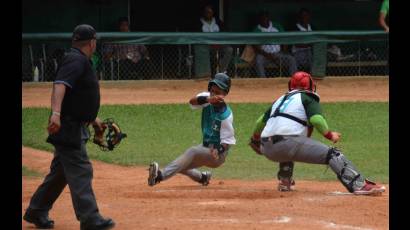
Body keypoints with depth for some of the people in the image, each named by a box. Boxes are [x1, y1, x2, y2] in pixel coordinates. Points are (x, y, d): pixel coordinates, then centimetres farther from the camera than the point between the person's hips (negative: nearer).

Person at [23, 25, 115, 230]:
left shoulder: (79, 61, 18)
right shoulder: (76, 60, -14)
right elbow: (60, 85, -30)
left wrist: (92, 119, 33)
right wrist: (56, 113, -43)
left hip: (74, 128, 11)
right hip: (68, 127, -11)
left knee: (61, 171, 17)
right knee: (80, 171, -12)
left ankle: (36, 212, 26)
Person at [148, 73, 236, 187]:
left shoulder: (226, 115, -23)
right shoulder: (207, 98, -9)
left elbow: (227, 141, -20)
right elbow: (192, 101, -30)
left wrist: (218, 151, -42)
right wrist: (208, 99, -51)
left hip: (218, 155, -8)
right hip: (206, 147, 8)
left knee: (192, 152, -32)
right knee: (180, 165, 4)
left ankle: (161, 175, -46)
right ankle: (202, 177, 33)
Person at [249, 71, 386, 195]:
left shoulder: (280, 99, 28)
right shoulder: (308, 98, 11)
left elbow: (260, 122, 30)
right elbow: (316, 119, -8)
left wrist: (255, 139, 47)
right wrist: (329, 134, 5)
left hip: (267, 149, 7)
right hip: (289, 144, -7)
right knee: (333, 155, -7)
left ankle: (284, 181, 30)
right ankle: (359, 185, -24)